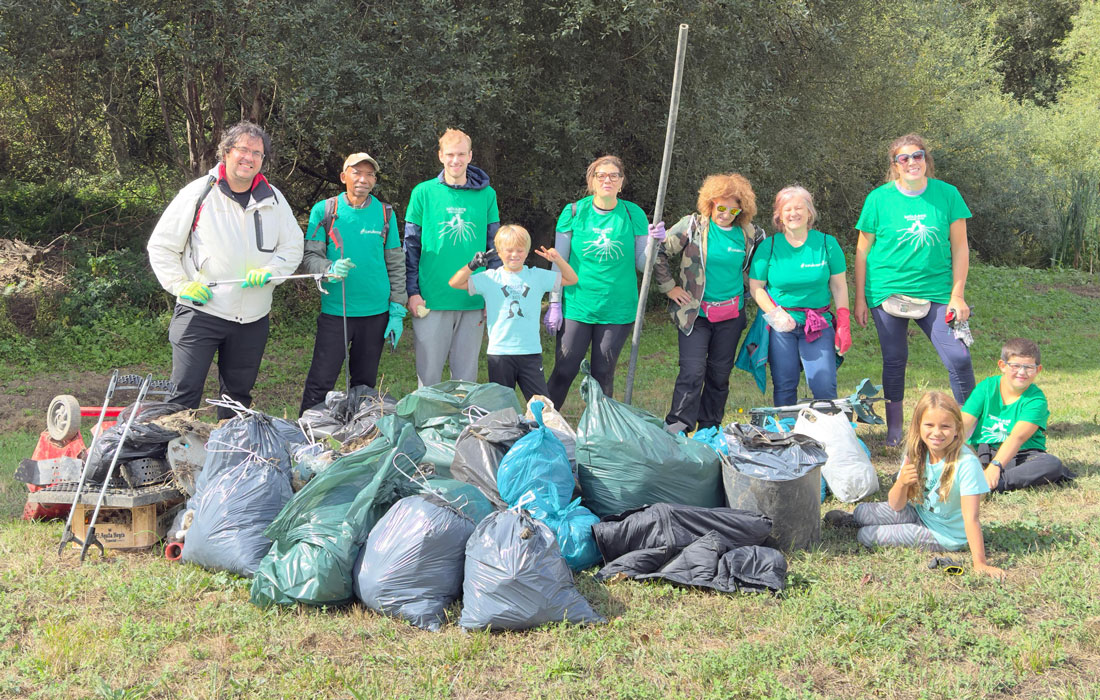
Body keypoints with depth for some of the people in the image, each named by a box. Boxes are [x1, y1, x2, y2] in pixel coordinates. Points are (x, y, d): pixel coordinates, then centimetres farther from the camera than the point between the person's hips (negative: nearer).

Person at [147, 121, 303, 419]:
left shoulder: (273, 199, 7)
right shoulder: (198, 193, -4)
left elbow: (293, 247, 11)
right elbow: (161, 246, 1)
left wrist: (269, 272, -8)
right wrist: (181, 285, -10)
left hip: (252, 317, 4)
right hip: (200, 311, -4)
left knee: (238, 393, 15)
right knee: (185, 393, -9)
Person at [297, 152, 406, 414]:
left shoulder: (385, 213, 6)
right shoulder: (324, 211, 1)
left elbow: (396, 265, 9)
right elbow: (309, 256, 0)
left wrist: (397, 312, 4)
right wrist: (331, 270, -22)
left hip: (376, 313, 2)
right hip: (335, 311, -2)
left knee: (365, 383, 10)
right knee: (321, 382, -5)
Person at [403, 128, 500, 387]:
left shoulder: (486, 195, 7)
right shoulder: (424, 192, 2)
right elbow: (410, 246, 4)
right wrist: (412, 292, -3)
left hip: (474, 302, 2)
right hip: (432, 299, -1)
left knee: (466, 375, 8)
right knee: (429, 373, 2)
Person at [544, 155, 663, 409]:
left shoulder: (633, 214, 3)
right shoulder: (574, 212, 1)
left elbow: (641, 264, 5)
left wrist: (655, 242, -14)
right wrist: (554, 304, 2)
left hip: (617, 310, 1)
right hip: (576, 307, -1)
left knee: (603, 376, 7)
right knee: (564, 372, -2)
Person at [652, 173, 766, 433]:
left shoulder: (749, 233, 2)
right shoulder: (693, 226, -7)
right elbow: (658, 251, -4)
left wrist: (750, 285, 12)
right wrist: (668, 286, -5)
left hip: (731, 314, 4)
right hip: (694, 312, -3)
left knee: (720, 373, 10)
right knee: (692, 371, -13)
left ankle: (709, 430, 22)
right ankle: (676, 430, -9)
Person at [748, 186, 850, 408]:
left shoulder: (827, 243, 2)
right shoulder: (769, 246, 1)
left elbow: (839, 286, 5)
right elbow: (756, 287, 3)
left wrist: (844, 326, -1)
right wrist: (776, 314, -12)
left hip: (819, 324, 0)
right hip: (780, 325, 0)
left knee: (825, 387, -11)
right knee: (784, 387, 2)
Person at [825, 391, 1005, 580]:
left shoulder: (966, 463, -29)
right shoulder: (915, 453, -11)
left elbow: (971, 518, -29)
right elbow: (896, 505, -7)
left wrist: (980, 564, -32)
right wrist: (901, 482, -28)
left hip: (943, 535, -5)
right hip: (918, 513, 5)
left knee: (866, 536, -9)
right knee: (862, 511, -3)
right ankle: (852, 519, 30)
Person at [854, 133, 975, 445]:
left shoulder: (947, 194, 2)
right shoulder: (879, 198, 0)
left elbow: (959, 248, 5)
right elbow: (863, 251, 6)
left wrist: (957, 295, -1)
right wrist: (860, 298, 4)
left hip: (936, 292, 0)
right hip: (887, 290, 0)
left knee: (958, 358, -9)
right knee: (894, 360, 5)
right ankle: (894, 429, 20)